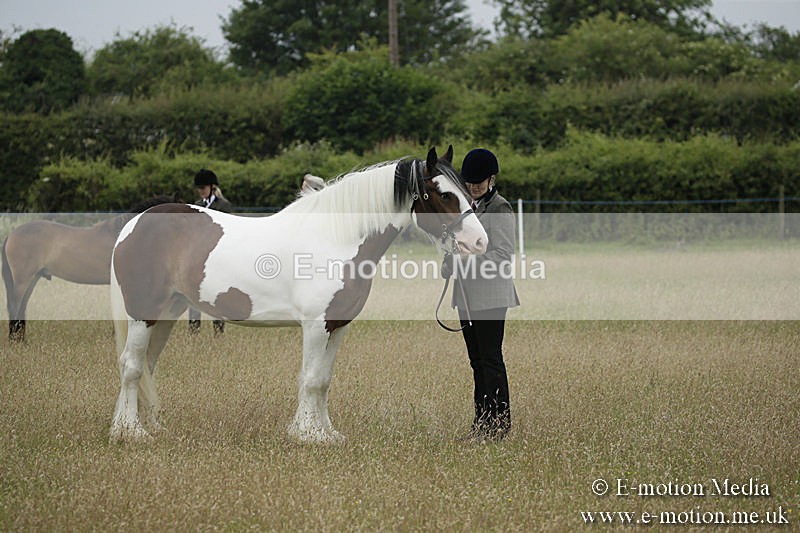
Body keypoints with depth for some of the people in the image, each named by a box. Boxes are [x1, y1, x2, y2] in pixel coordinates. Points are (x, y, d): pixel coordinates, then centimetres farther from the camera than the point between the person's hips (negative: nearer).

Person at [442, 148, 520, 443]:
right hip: (468, 297, 9)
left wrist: (463, 263, -20)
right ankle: (481, 424, 15)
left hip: (491, 295, -9)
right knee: (477, 360, 11)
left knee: (491, 358, -8)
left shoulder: (499, 209, -10)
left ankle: (499, 424, -5)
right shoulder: (470, 207, 17)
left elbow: (502, 255, -16)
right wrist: (450, 264, 5)